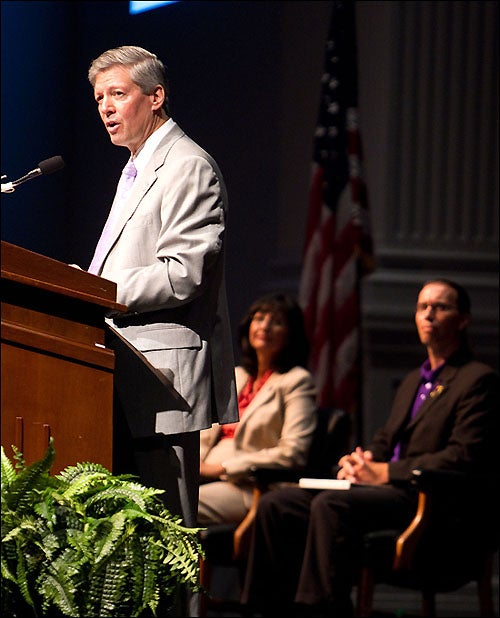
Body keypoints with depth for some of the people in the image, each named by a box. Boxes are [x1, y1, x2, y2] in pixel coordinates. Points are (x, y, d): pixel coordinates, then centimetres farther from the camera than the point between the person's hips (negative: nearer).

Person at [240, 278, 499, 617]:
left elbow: (464, 457, -13)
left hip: (423, 499, -9)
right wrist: (358, 462, 4)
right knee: (275, 505, -8)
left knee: (330, 506, -34)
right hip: (385, 488, 9)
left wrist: (385, 472, -14)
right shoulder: (413, 381, 28)